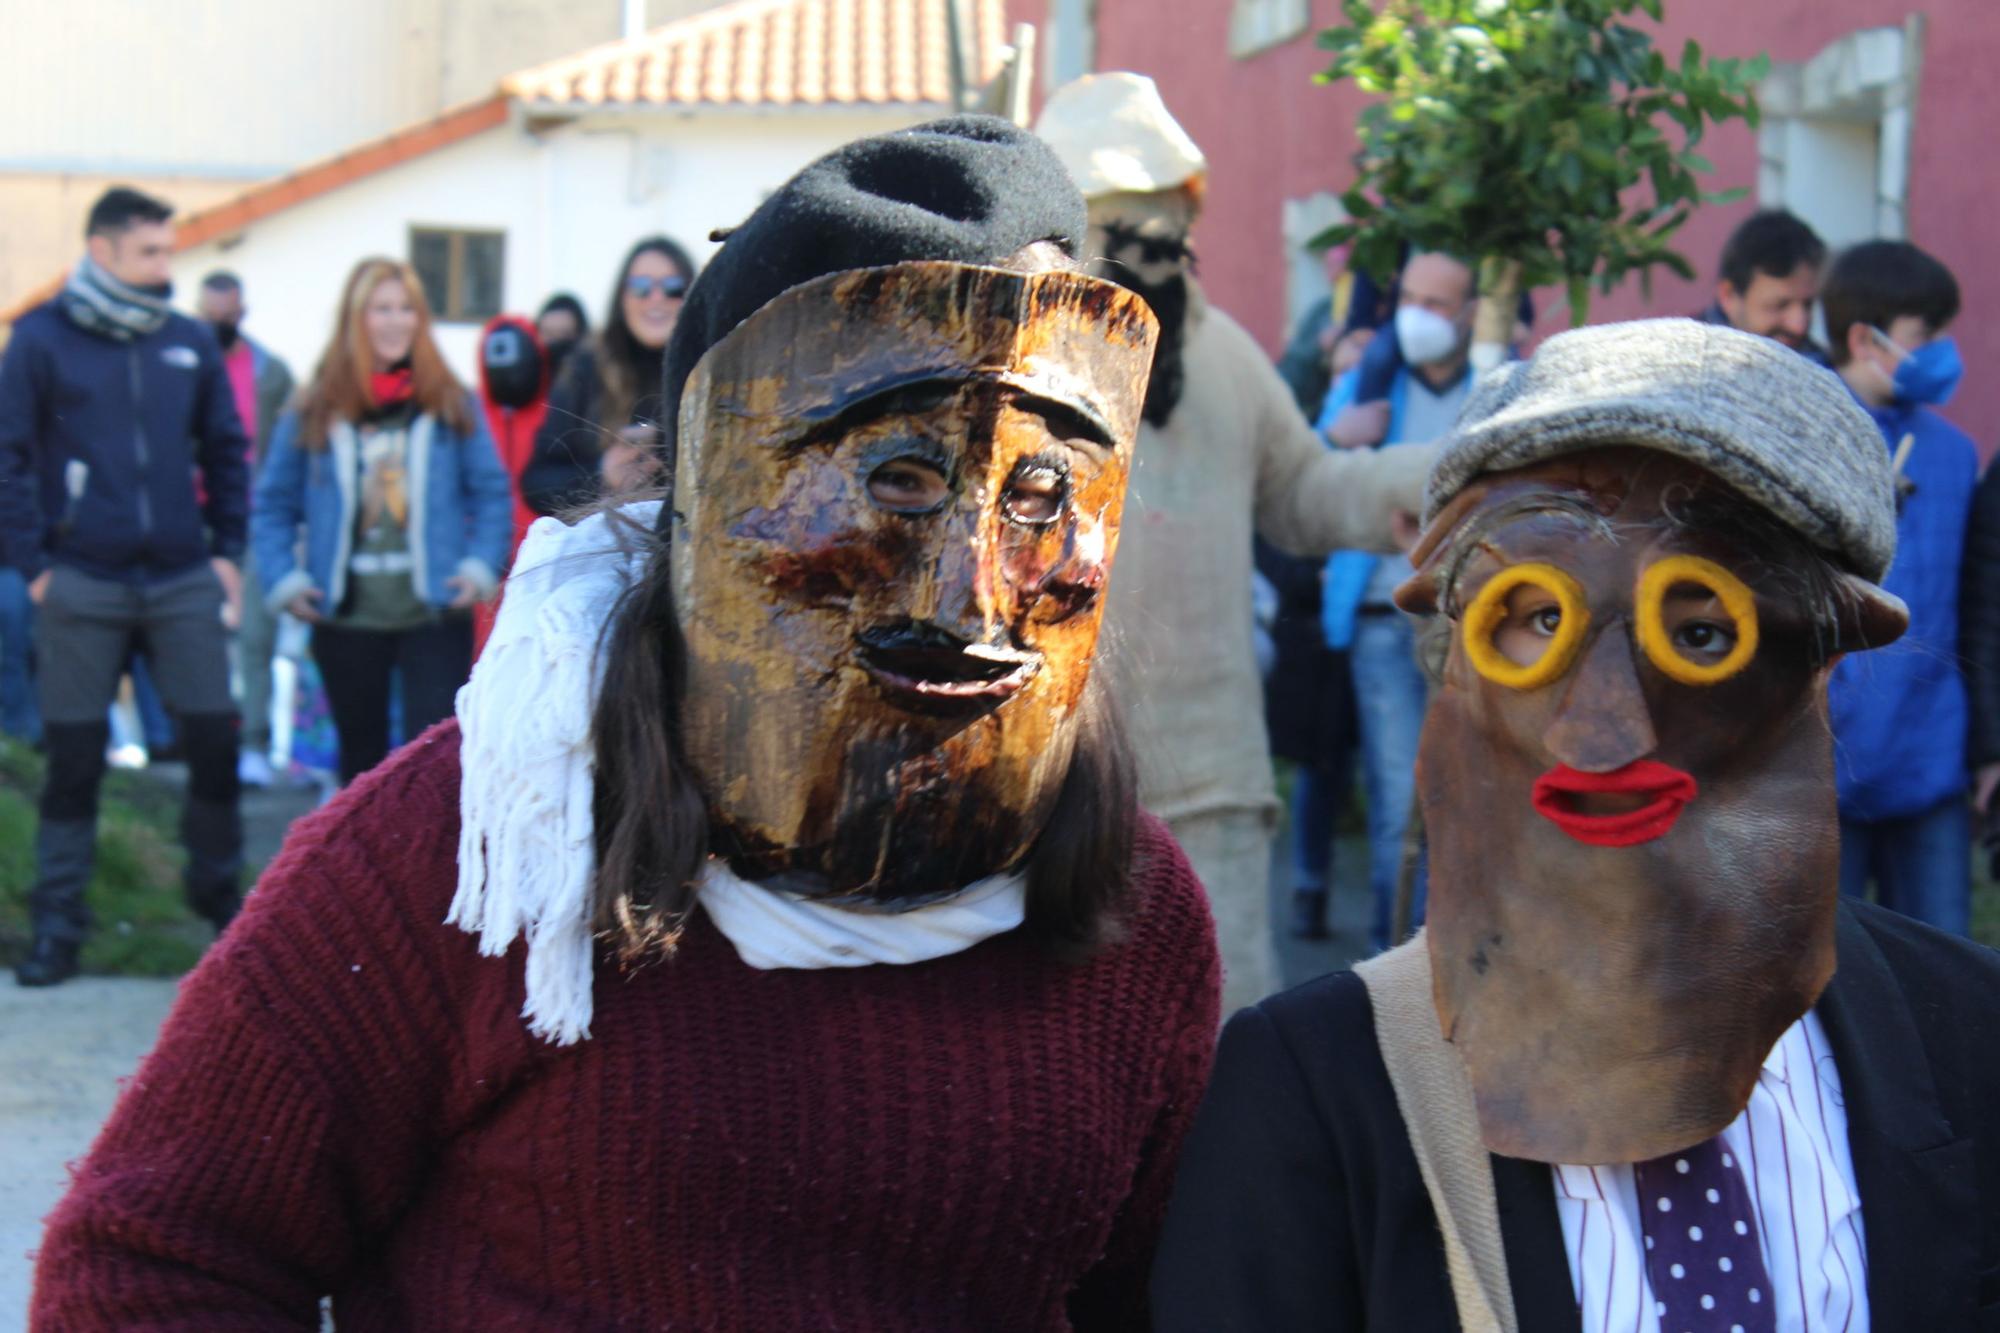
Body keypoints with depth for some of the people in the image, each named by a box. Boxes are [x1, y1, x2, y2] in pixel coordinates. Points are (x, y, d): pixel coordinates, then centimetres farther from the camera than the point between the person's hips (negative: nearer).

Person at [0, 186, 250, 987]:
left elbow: (226, 453, 15)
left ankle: (217, 890, 23)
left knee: (215, 741, 3)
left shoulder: (190, 344, 7)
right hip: (80, 589, -3)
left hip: (183, 582, 3)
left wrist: (227, 550, 8)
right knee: (74, 757, 3)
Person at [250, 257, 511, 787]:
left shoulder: (452, 406, 3)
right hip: (348, 620, 2)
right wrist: (284, 579, -6)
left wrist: (480, 568, -10)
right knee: (361, 759, 15)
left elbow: (493, 494, 4)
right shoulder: (314, 412, 4)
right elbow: (272, 505, 7)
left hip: (433, 617, -2)